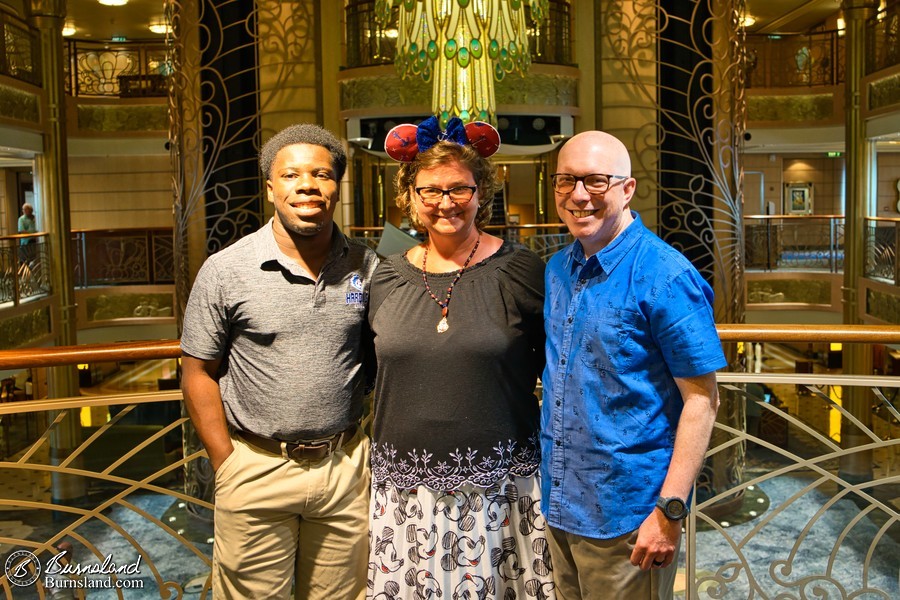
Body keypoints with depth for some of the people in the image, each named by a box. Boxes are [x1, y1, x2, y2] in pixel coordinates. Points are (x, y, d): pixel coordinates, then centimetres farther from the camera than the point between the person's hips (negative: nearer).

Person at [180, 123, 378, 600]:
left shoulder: (367, 268, 1)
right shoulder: (225, 270, -6)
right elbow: (198, 373, -1)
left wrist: (377, 454, 3)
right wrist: (227, 467, -5)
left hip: (346, 466, 2)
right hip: (257, 467, -2)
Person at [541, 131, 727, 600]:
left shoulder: (664, 276, -17)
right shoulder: (557, 270, 5)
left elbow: (701, 399, -16)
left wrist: (669, 510, -19)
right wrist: (554, 488, 12)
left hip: (626, 516, -6)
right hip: (560, 505, 7)